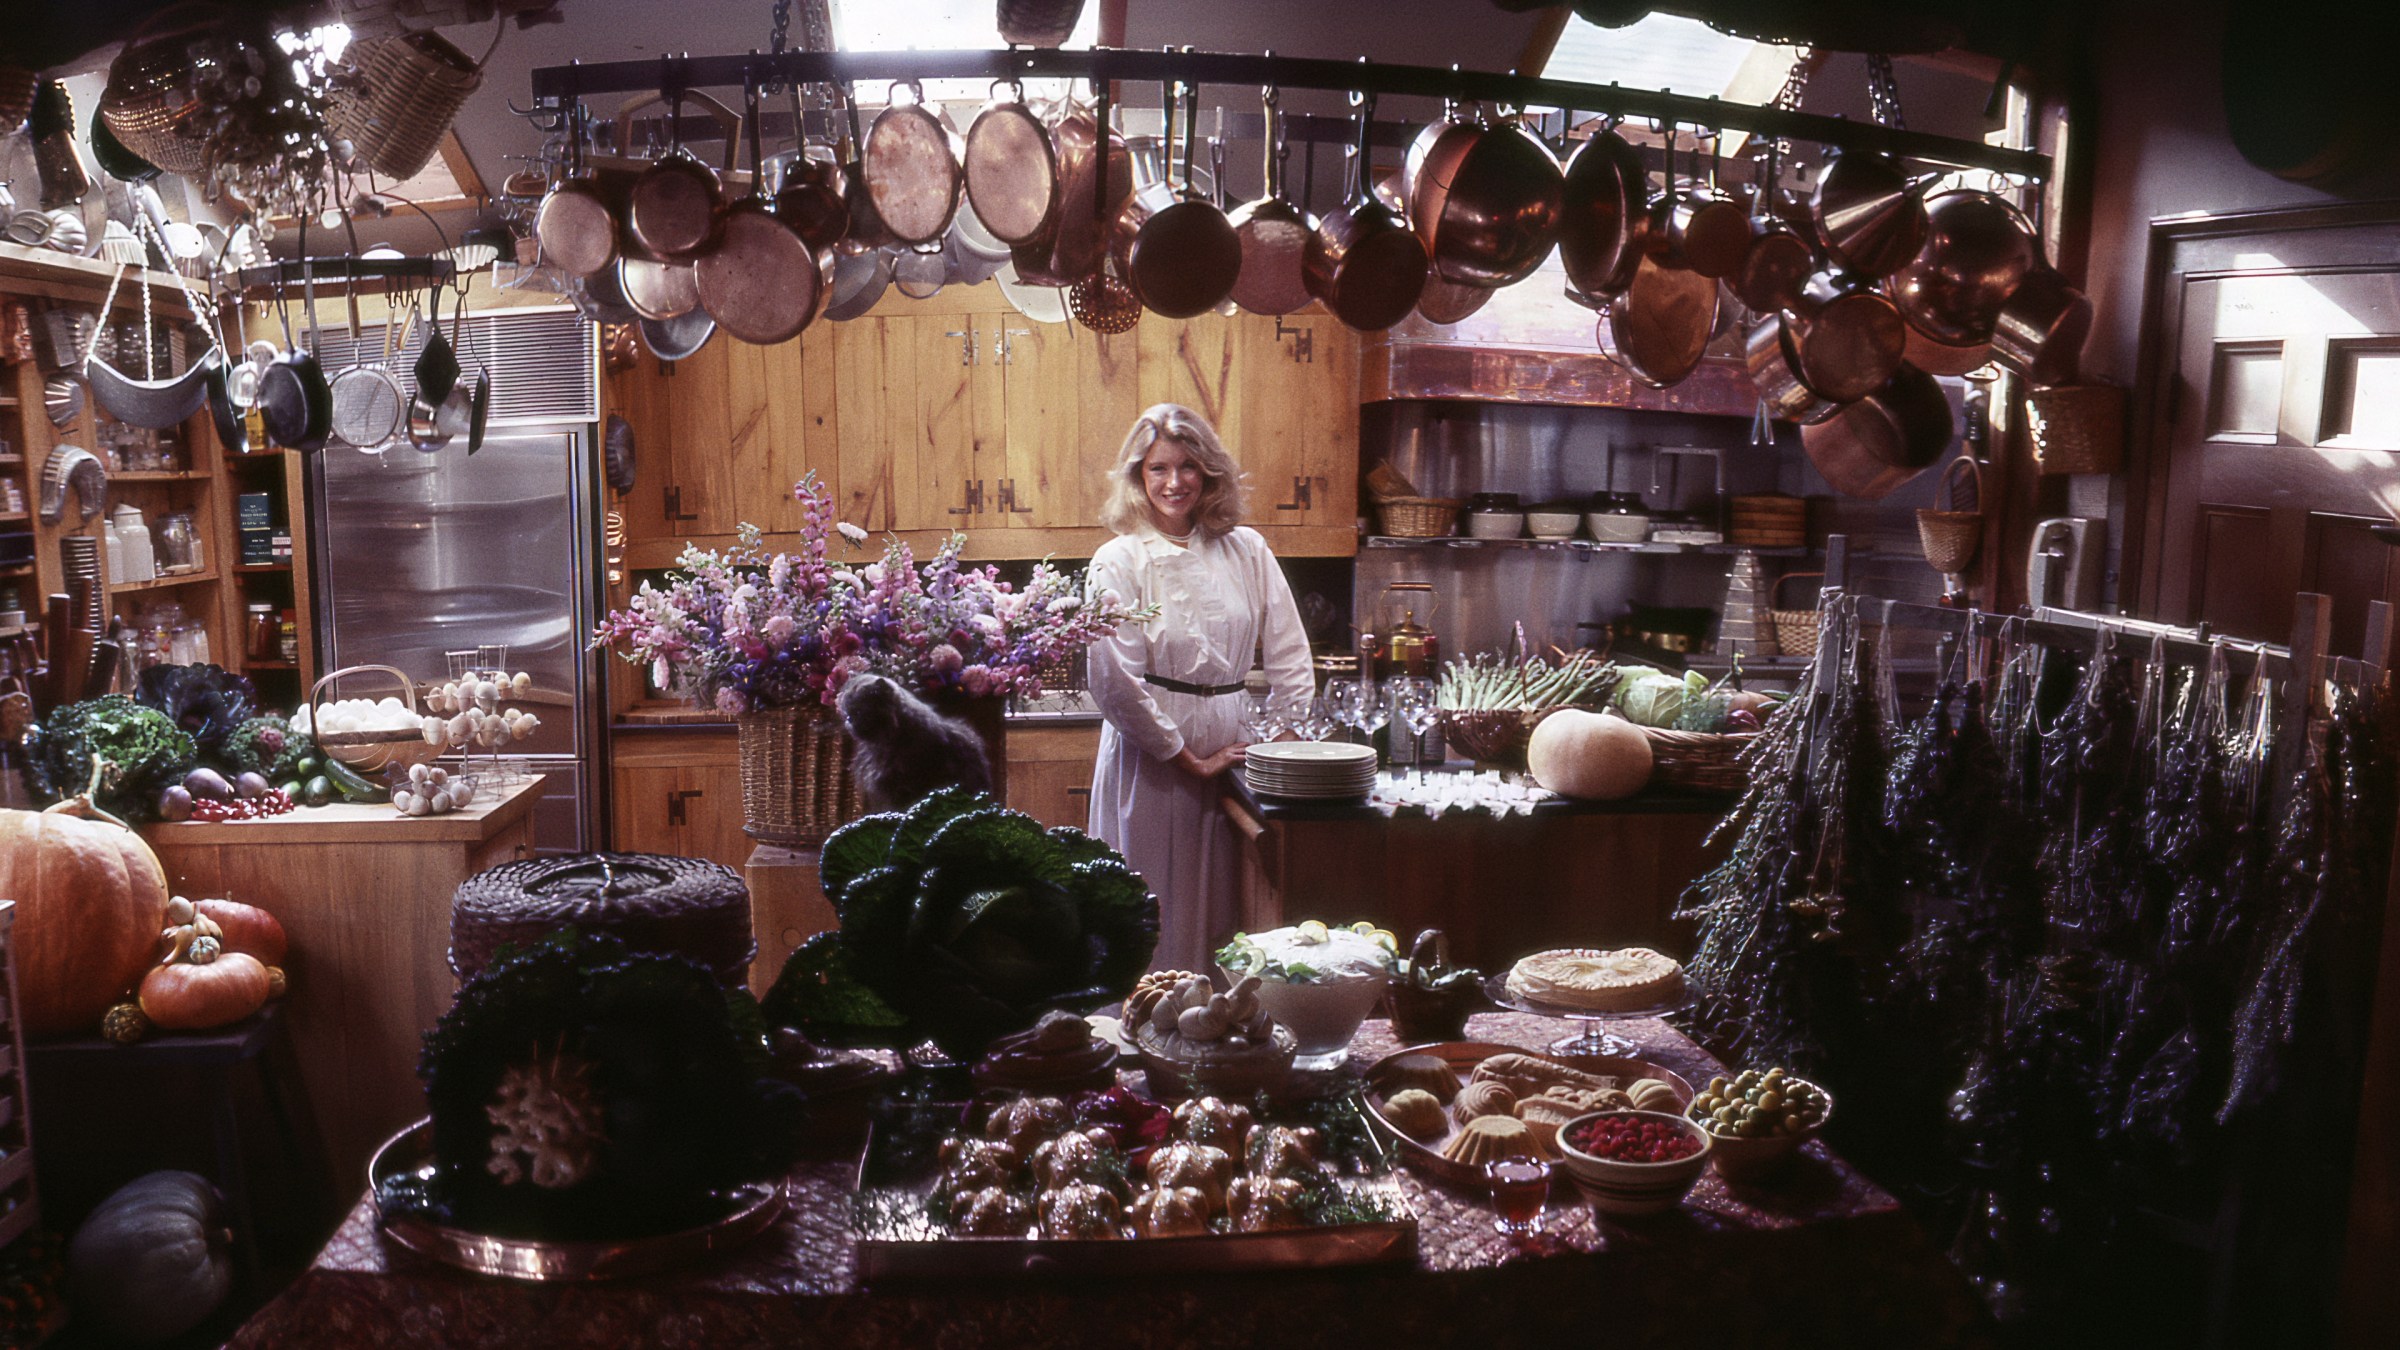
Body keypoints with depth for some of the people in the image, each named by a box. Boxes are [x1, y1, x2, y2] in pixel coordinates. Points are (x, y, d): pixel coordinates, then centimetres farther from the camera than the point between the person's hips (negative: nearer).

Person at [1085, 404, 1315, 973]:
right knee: (1154, 921, 2)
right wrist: (1188, 758, -8)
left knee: (1220, 914, 10)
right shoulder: (1119, 560, -5)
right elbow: (1113, 680, -12)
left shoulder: (1246, 550, 7)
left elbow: (1290, 655, 10)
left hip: (1229, 749, 4)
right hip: (1150, 758, -4)